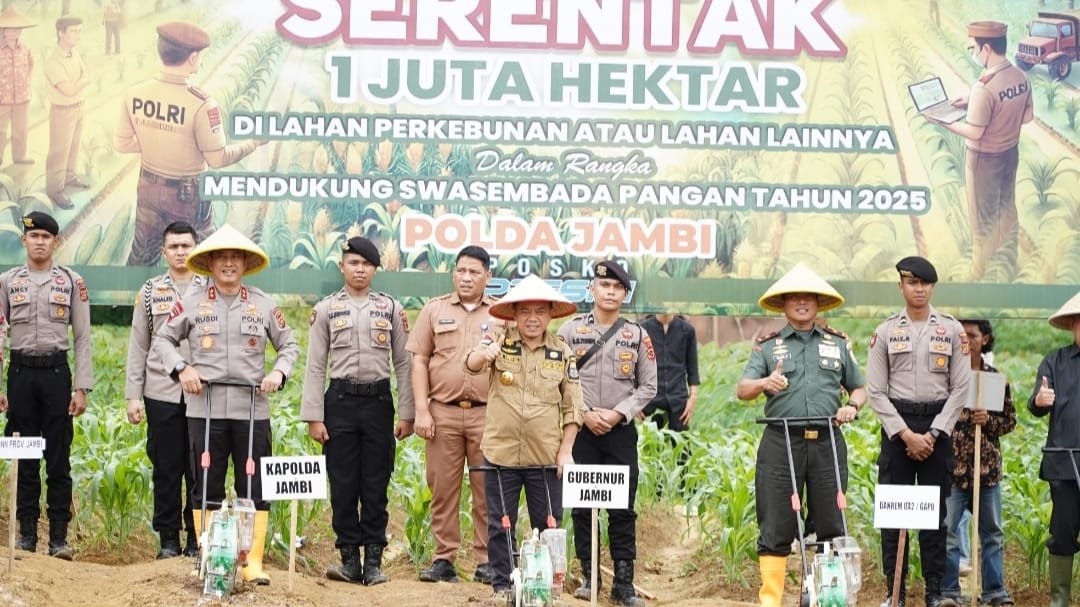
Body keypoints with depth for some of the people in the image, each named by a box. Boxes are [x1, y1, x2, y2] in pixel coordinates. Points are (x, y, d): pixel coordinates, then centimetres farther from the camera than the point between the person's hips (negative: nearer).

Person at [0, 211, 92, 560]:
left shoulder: (72, 282, 5)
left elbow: (82, 339, 4)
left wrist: (82, 388, -4)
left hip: (57, 372, -1)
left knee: (59, 459, 0)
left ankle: (59, 537, 3)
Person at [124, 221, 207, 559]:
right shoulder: (150, 291, 9)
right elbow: (138, 347, 9)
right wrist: (133, 395, 2)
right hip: (161, 394, 1)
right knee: (166, 468, 4)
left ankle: (197, 538, 10)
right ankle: (168, 539, 12)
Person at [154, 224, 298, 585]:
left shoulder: (264, 305, 8)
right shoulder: (191, 305, 5)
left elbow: (289, 345, 15)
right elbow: (163, 339, 13)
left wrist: (279, 372, -3)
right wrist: (181, 369, -3)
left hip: (252, 410, 1)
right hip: (204, 410, 0)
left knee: (255, 487, 1)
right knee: (206, 487, 4)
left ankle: (253, 561, 6)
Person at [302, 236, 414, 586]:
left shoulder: (391, 308, 7)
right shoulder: (326, 309, 5)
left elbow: (403, 363, 7)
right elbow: (315, 366, 3)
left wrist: (406, 414, 1)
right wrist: (314, 417, -4)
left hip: (379, 402, 0)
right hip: (340, 402, 0)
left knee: (376, 486, 3)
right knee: (343, 485, 1)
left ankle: (374, 561, 8)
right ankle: (349, 559, 10)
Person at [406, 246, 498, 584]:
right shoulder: (434, 310, 10)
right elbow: (419, 361, 7)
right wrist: (421, 411, -1)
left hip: (487, 413, 0)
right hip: (443, 412, 1)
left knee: (487, 490, 0)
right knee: (443, 488, 1)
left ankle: (486, 561, 5)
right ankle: (444, 559, 7)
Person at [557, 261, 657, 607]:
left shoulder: (637, 335, 7)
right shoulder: (570, 330, 4)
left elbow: (648, 386, 5)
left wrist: (617, 413, -8)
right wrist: (585, 414, -9)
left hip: (621, 430, 0)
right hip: (581, 428, 0)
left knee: (623, 509, 0)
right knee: (582, 505, 3)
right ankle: (589, 576, 12)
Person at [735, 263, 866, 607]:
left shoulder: (839, 344, 15)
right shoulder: (767, 346, 9)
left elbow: (859, 388, 20)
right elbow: (742, 390, -2)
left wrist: (852, 406, -3)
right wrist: (764, 383, -24)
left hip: (827, 443, 2)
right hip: (780, 442, -2)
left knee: (832, 524, 4)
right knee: (775, 526, -1)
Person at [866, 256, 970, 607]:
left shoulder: (952, 330, 5)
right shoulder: (886, 332, 4)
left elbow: (960, 387, 1)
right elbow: (876, 391, 1)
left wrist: (932, 434, -7)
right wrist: (905, 433, -8)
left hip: (938, 428, 0)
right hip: (896, 427, 0)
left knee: (935, 512, 2)